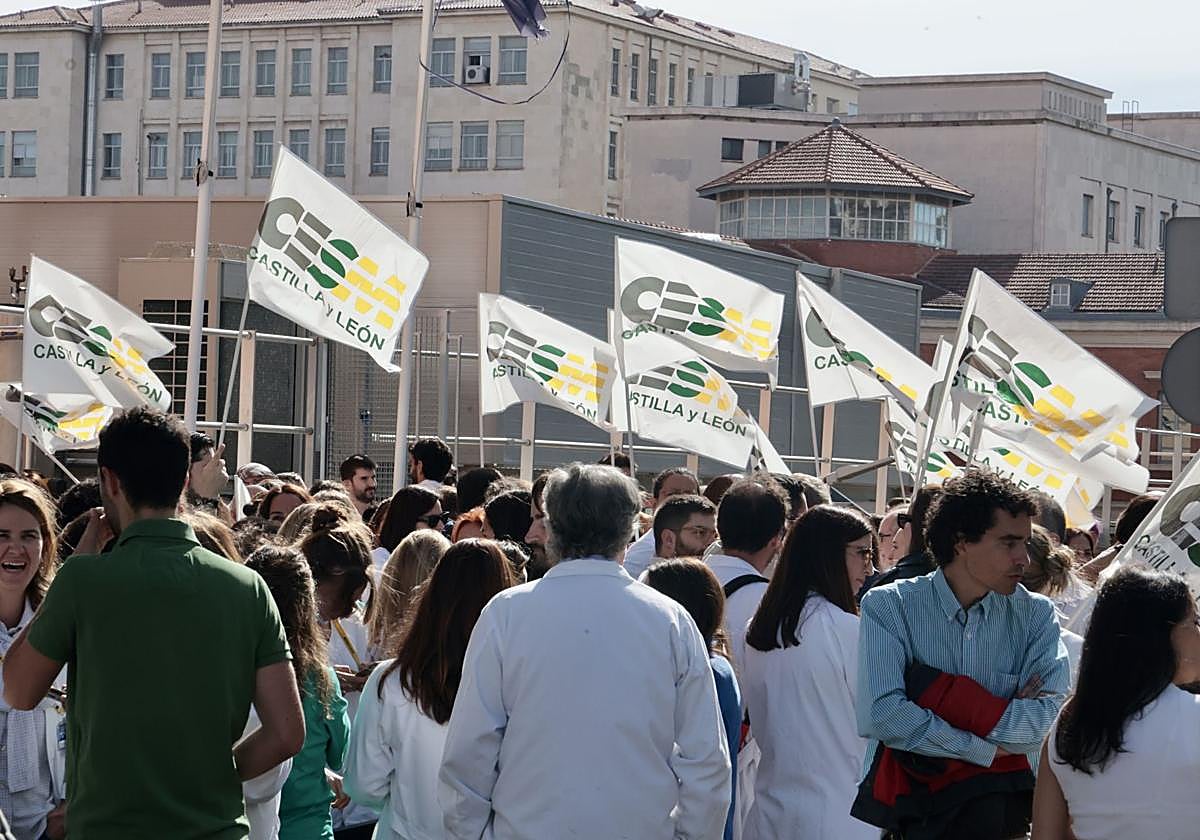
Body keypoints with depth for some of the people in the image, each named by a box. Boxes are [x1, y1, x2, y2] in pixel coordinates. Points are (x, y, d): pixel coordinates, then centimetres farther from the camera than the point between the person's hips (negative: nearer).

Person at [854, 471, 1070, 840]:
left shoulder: (1036, 615, 8)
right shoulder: (888, 607, 1)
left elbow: (1051, 718, -7)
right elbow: (881, 715, -12)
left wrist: (945, 699, -12)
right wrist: (989, 750, -9)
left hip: (995, 805, 2)